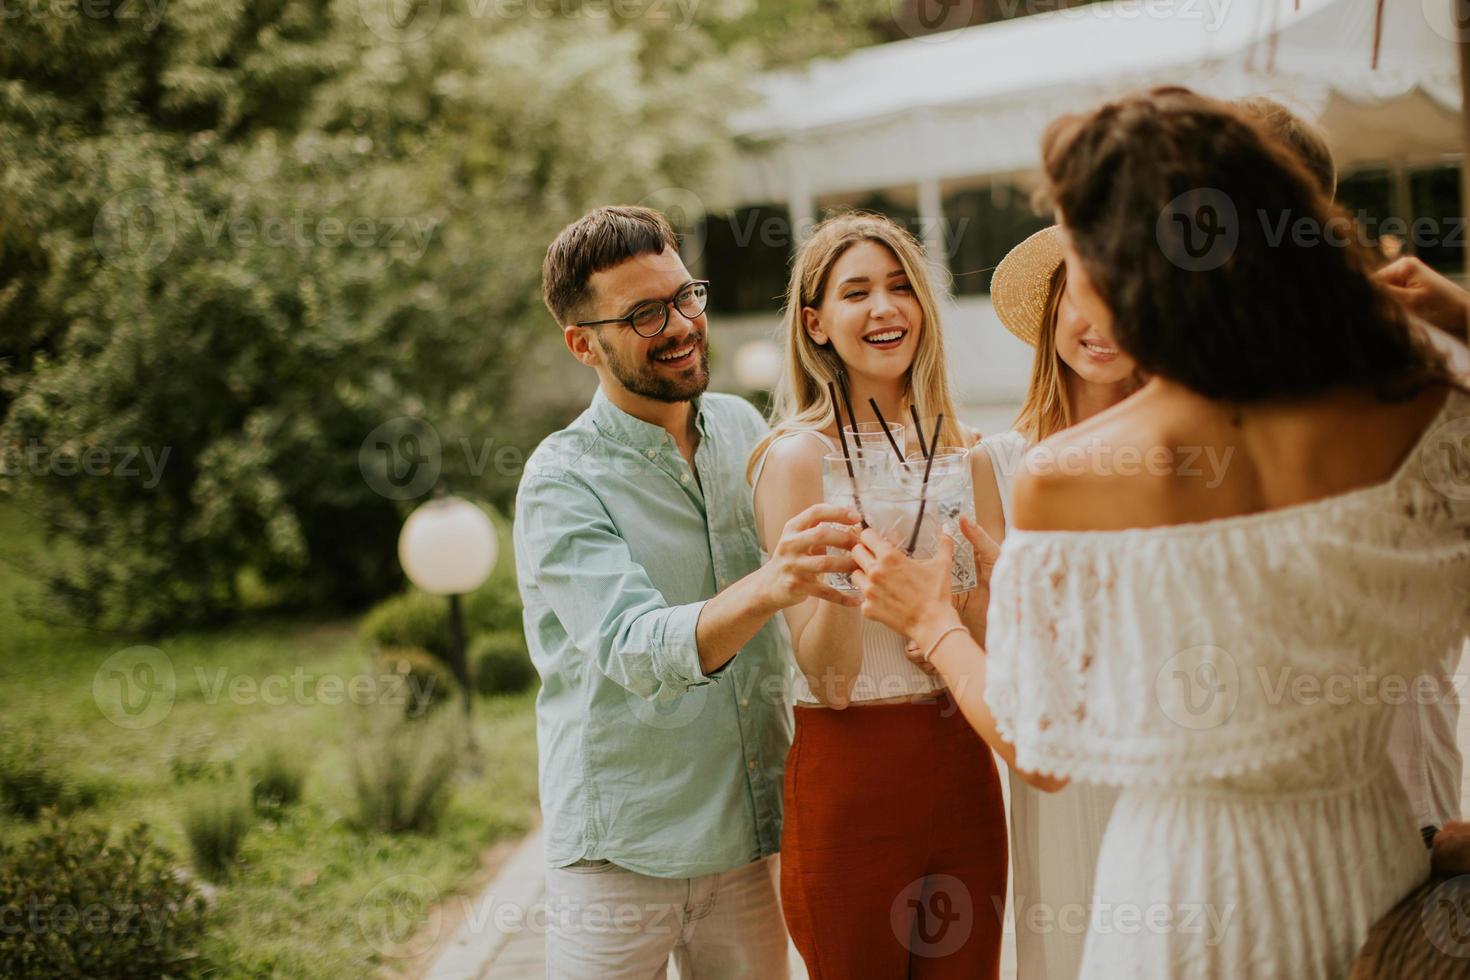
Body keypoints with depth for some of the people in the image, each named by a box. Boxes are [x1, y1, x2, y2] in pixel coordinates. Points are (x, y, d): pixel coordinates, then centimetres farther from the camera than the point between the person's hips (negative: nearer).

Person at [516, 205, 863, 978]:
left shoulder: (743, 429, 5)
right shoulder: (562, 482, -13)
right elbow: (636, 651, -29)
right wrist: (767, 587, -45)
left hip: (752, 837, 5)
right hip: (621, 855, -5)